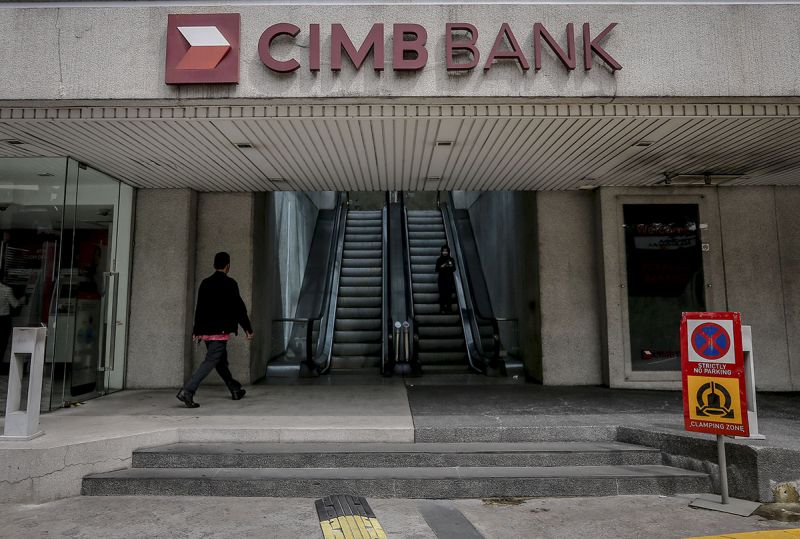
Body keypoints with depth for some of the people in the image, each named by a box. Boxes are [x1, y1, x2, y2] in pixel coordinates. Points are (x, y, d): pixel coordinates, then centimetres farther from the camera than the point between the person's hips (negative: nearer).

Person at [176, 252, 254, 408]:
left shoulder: (205, 283, 9)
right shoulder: (229, 283, -9)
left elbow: (199, 308, 13)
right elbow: (239, 307, -7)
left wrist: (197, 330, 20)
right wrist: (248, 328, 0)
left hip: (206, 331, 7)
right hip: (220, 331, -7)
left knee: (221, 361, 17)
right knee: (210, 361, -7)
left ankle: (236, 390, 32)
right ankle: (187, 391, -18)